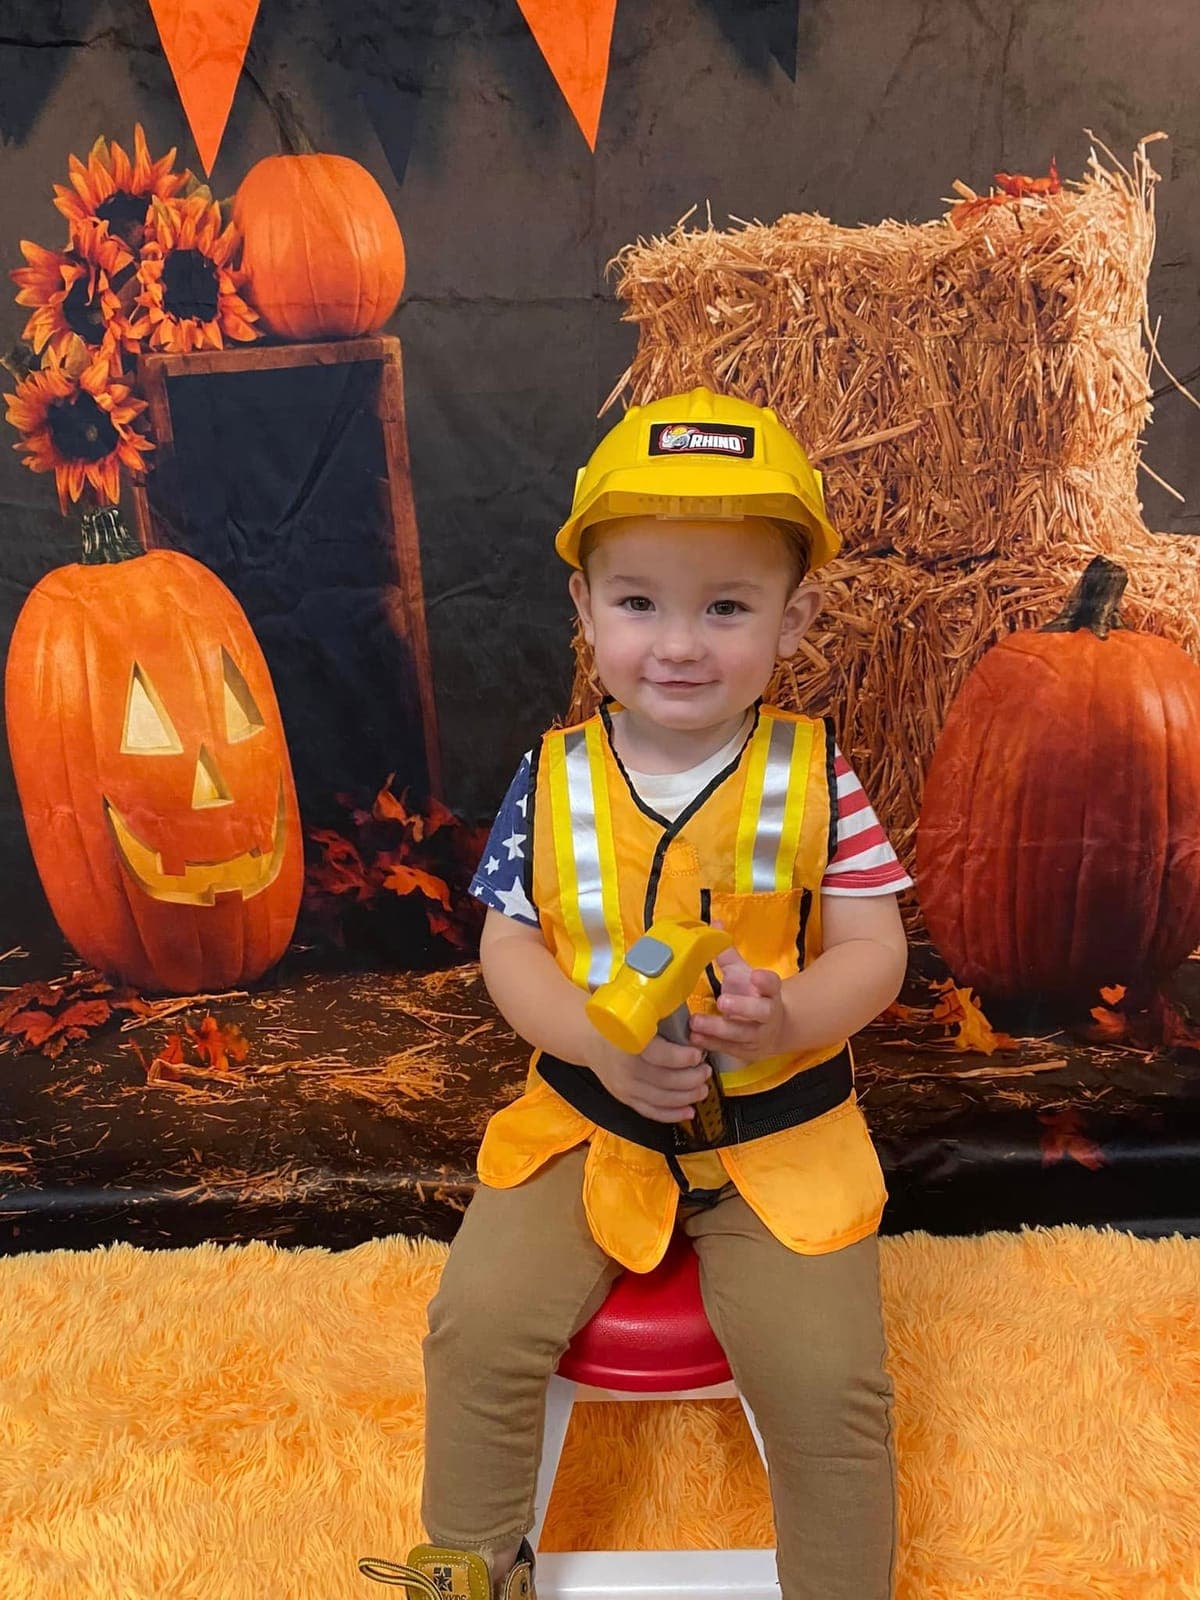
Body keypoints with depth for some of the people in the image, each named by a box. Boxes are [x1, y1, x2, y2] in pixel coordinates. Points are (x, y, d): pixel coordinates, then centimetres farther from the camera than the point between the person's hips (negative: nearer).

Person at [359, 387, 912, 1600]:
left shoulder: (812, 776, -8)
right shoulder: (552, 781, -4)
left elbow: (874, 950, -7)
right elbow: (508, 949, -3)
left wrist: (785, 1016, -28)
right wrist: (602, 1039, -22)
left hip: (779, 1133, -1)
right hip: (587, 1118, 2)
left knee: (827, 1382, -10)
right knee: (480, 1326, -9)